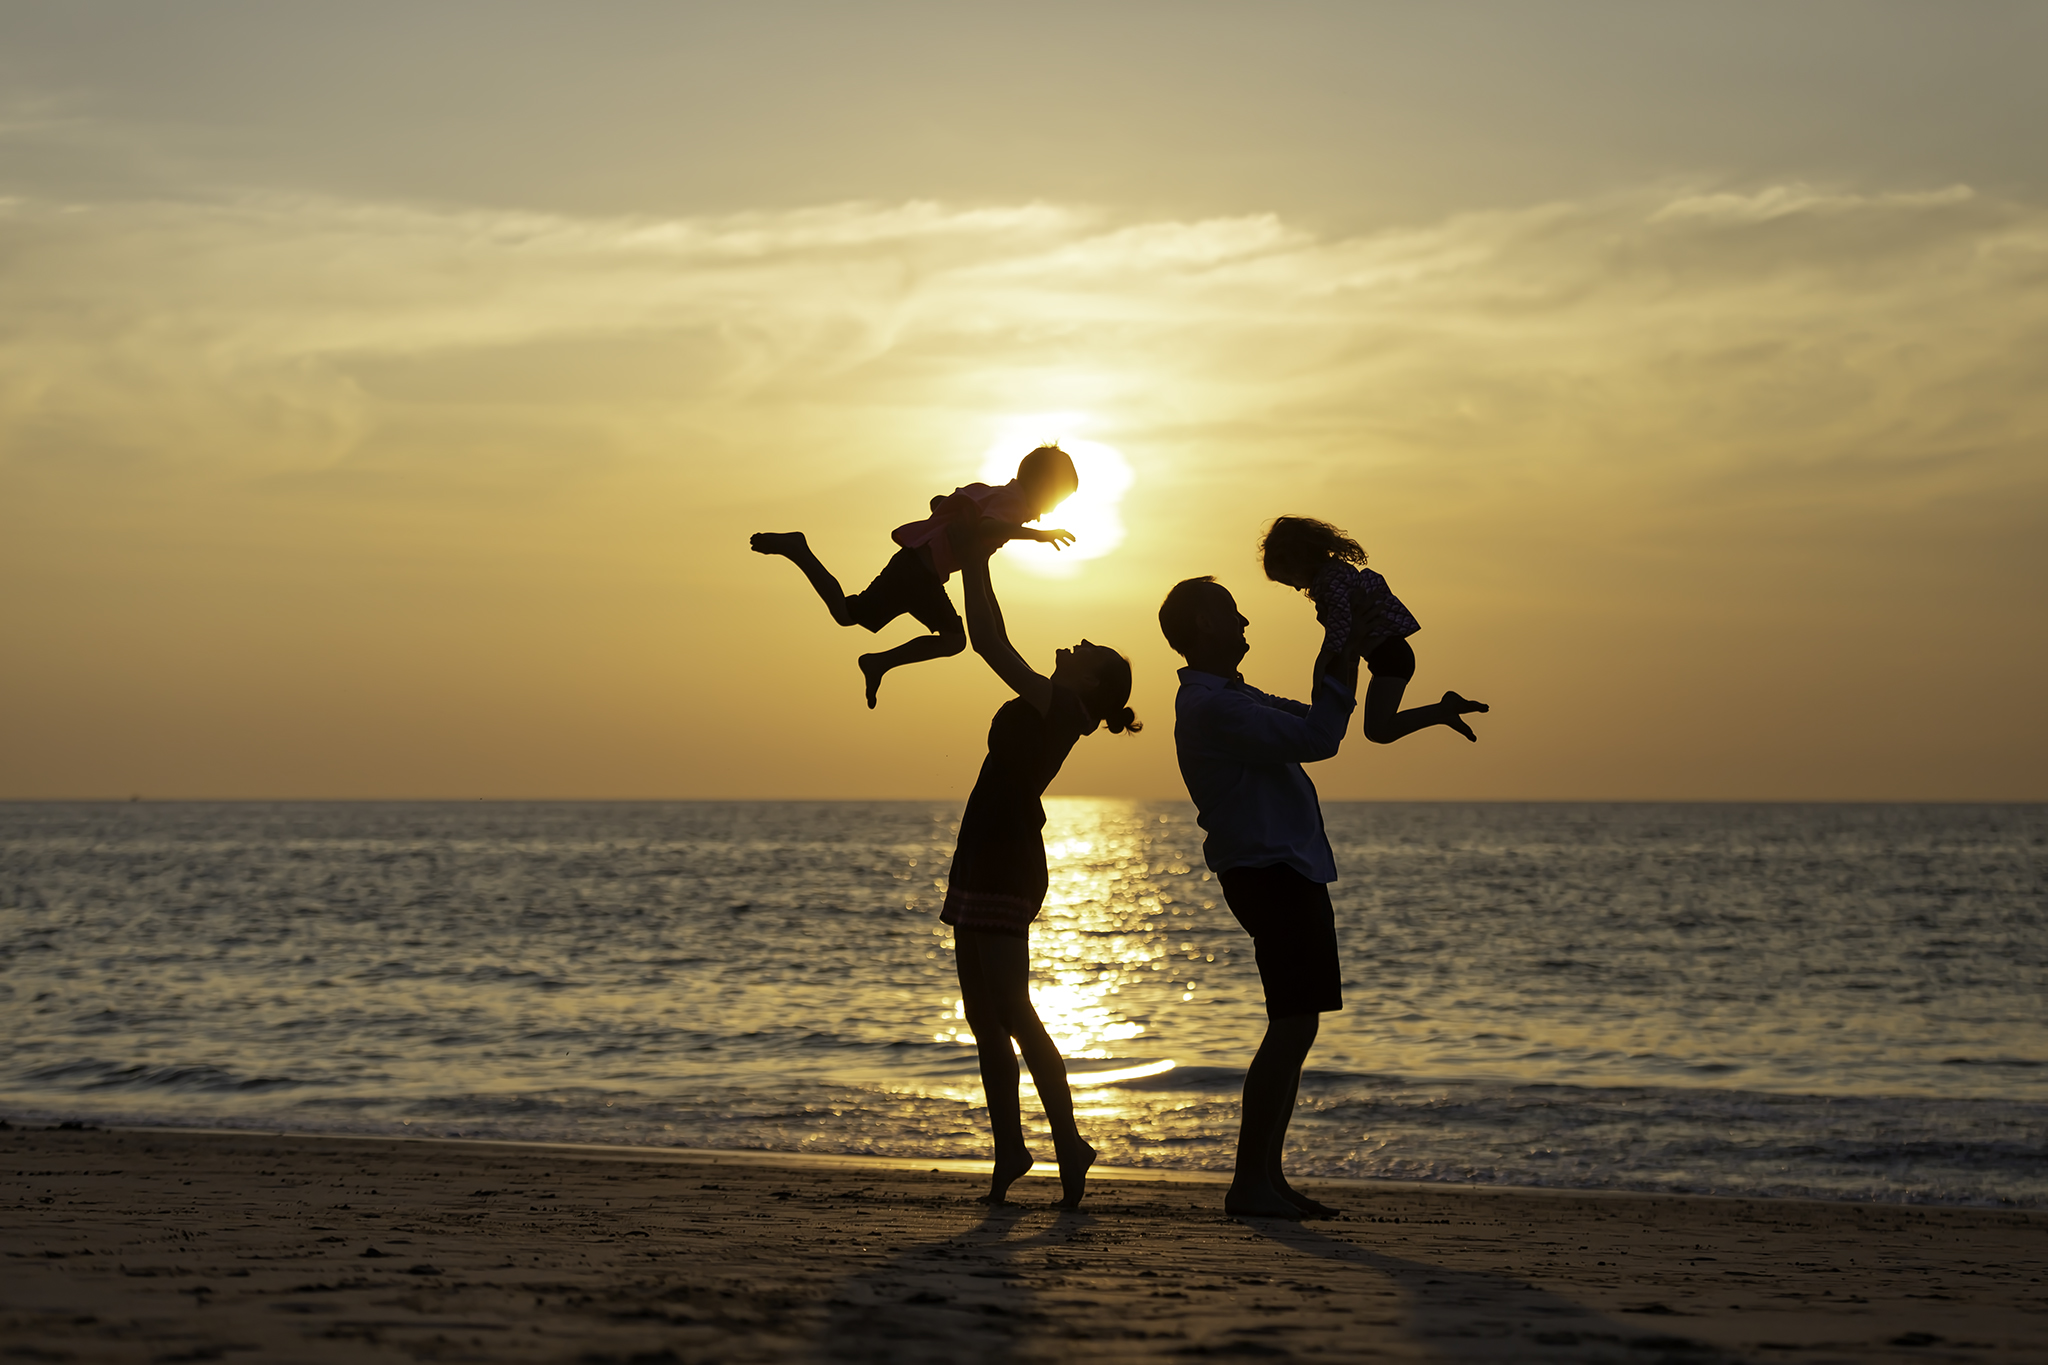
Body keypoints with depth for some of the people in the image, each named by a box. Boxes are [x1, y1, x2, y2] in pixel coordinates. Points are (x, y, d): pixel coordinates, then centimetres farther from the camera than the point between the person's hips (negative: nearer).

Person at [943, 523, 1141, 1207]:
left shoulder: (1061, 707, -9)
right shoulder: (1045, 708, 15)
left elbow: (990, 642, -14)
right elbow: (994, 643, 23)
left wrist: (972, 564, -6)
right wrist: (977, 563, 21)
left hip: (1006, 868, -10)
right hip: (987, 863, 10)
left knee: (1012, 1012, -12)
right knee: (985, 1018, 9)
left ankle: (1069, 1145, -14)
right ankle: (1010, 1149, 11)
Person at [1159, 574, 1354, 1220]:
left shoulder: (1231, 698, 19)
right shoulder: (1211, 705, -15)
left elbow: (1313, 729, 27)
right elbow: (1314, 739, -19)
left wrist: (1337, 675, 14)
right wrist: (1338, 677, -6)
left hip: (1291, 872, 11)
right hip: (1266, 870, -11)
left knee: (1295, 1027, 10)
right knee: (1293, 1026, -13)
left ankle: (1268, 1176, 14)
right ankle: (1249, 1182, -11)